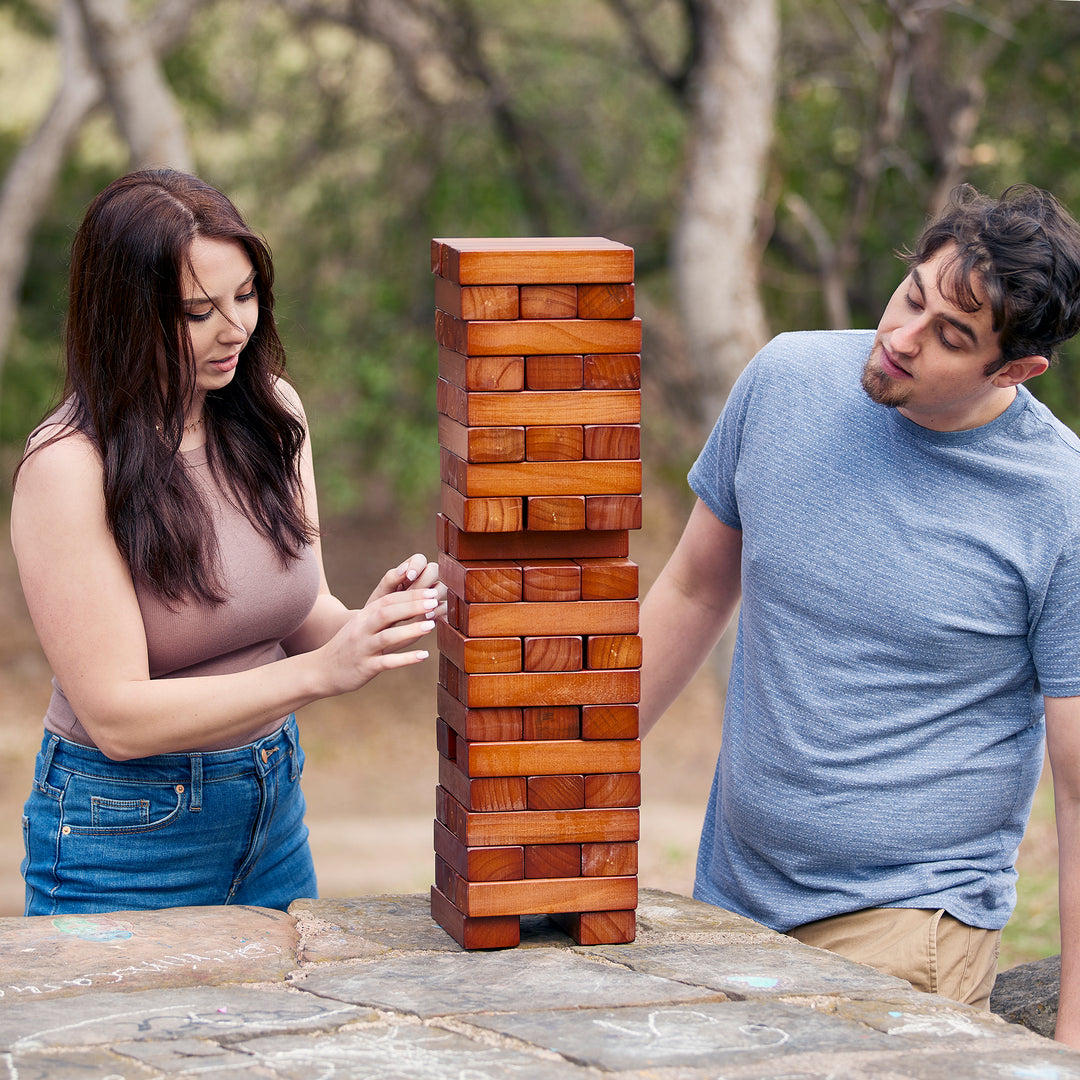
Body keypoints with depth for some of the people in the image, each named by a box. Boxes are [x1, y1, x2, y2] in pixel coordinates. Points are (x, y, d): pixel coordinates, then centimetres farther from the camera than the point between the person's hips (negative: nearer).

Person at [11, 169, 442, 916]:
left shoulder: (271, 413, -2)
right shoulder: (69, 469, -20)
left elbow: (302, 619, 4)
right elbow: (116, 717, -22)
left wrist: (368, 625, -19)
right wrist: (319, 672, -30)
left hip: (274, 801, 6)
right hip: (125, 831, -6)